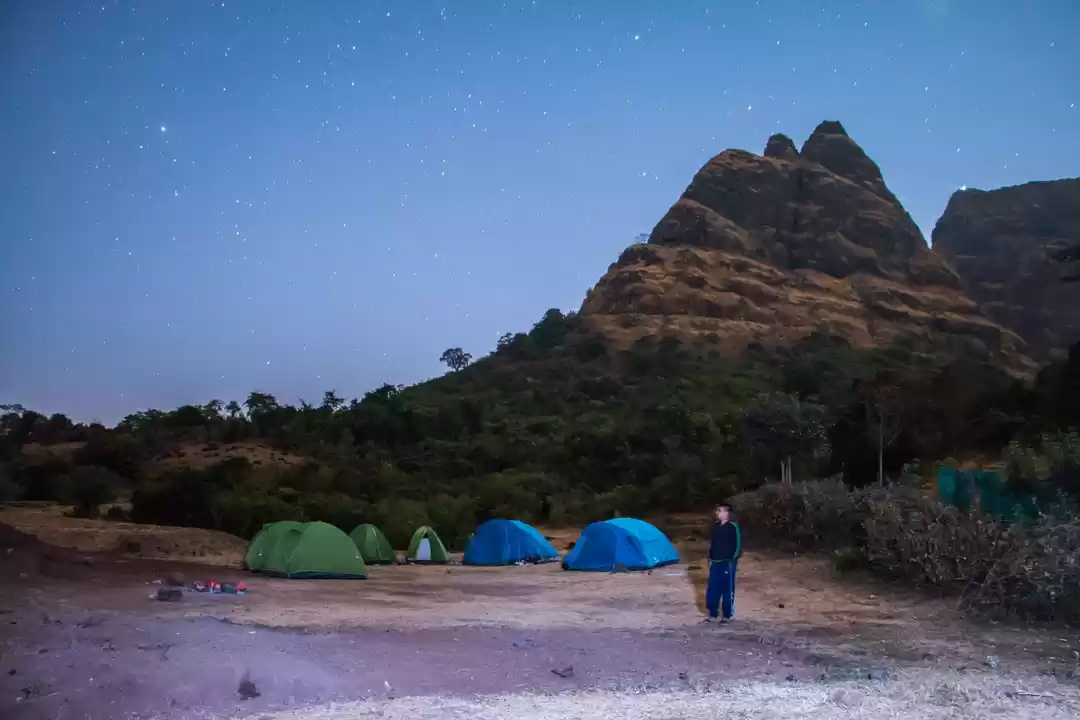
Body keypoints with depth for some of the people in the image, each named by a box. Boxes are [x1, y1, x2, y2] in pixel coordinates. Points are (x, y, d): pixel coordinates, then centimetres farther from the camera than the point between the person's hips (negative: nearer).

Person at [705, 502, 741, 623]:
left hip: (727, 563, -7)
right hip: (715, 563, 7)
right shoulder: (715, 526, 9)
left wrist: (733, 559, -13)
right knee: (712, 589, 7)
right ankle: (713, 614, 18)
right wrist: (710, 557, 14)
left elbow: (738, 545, -10)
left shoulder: (733, 527, -12)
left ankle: (728, 615, 14)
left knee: (727, 589, 3)